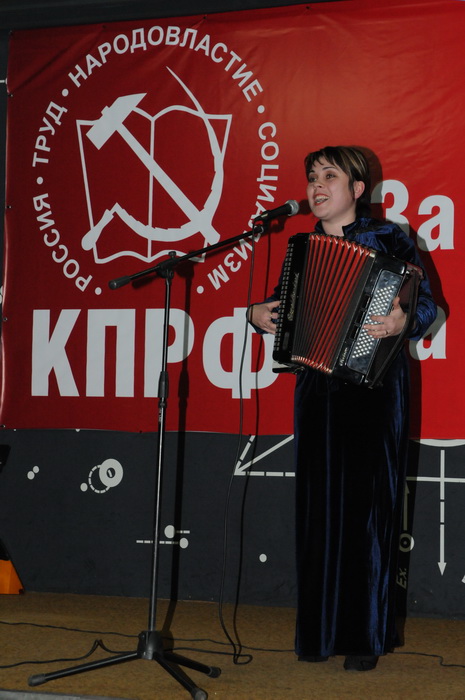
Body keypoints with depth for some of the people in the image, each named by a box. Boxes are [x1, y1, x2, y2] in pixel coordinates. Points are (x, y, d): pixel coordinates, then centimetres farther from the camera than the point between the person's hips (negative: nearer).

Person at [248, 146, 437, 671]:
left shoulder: (388, 239, -1)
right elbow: (284, 302, 23)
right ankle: (320, 631, 13)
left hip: (373, 389, -5)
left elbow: (425, 302, -5)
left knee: (368, 506, -5)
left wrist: (402, 322, -25)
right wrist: (257, 314, 2)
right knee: (318, 506, 5)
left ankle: (367, 636, 2)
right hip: (316, 388, 5)